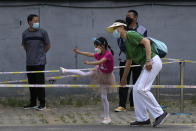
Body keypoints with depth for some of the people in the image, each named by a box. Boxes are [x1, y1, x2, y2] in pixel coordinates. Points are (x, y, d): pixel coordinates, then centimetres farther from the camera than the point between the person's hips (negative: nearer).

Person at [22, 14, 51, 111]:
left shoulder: (42, 32, -4)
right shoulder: (25, 33, 4)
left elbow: (48, 45, 4)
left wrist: (41, 54, 9)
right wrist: (30, 54, 13)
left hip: (40, 62, -3)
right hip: (29, 63, 3)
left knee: (40, 82, -4)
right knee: (31, 83, 9)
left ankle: (42, 103, 3)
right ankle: (33, 103, 19)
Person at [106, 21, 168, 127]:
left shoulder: (131, 35, -5)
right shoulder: (127, 43, 25)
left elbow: (146, 41, -18)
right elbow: (128, 62, 35)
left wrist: (148, 60, -24)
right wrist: (124, 78, 43)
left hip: (153, 62, -10)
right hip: (148, 65, 10)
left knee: (142, 89, -16)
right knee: (136, 89, 8)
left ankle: (160, 113, -12)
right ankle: (142, 119, 10)